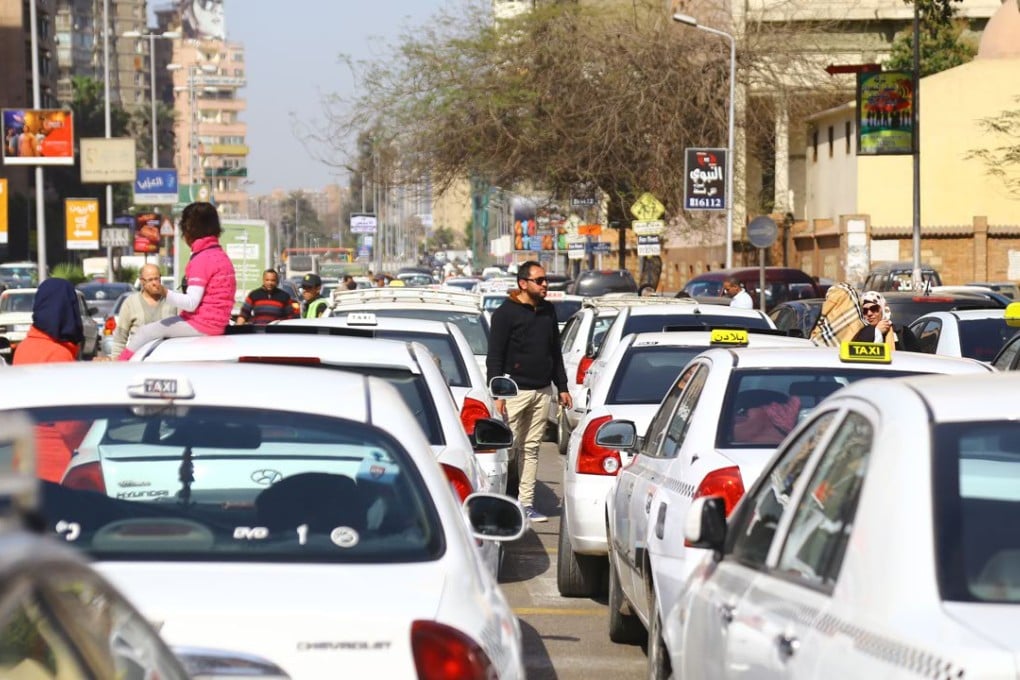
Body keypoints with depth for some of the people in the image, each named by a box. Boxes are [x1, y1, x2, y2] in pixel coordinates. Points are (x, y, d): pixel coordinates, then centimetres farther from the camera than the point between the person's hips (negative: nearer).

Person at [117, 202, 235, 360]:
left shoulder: (202, 259, -16)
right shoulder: (221, 255, 14)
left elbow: (191, 303, -23)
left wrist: (166, 293, -32)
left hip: (201, 325, -10)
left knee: (145, 332, -3)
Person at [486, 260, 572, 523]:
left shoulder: (548, 311, 12)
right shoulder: (506, 313, -7)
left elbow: (555, 352, 20)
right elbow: (494, 356, -8)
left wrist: (562, 387, 16)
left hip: (542, 391, 6)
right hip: (515, 391, -6)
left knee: (532, 449, 7)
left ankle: (527, 503, 10)